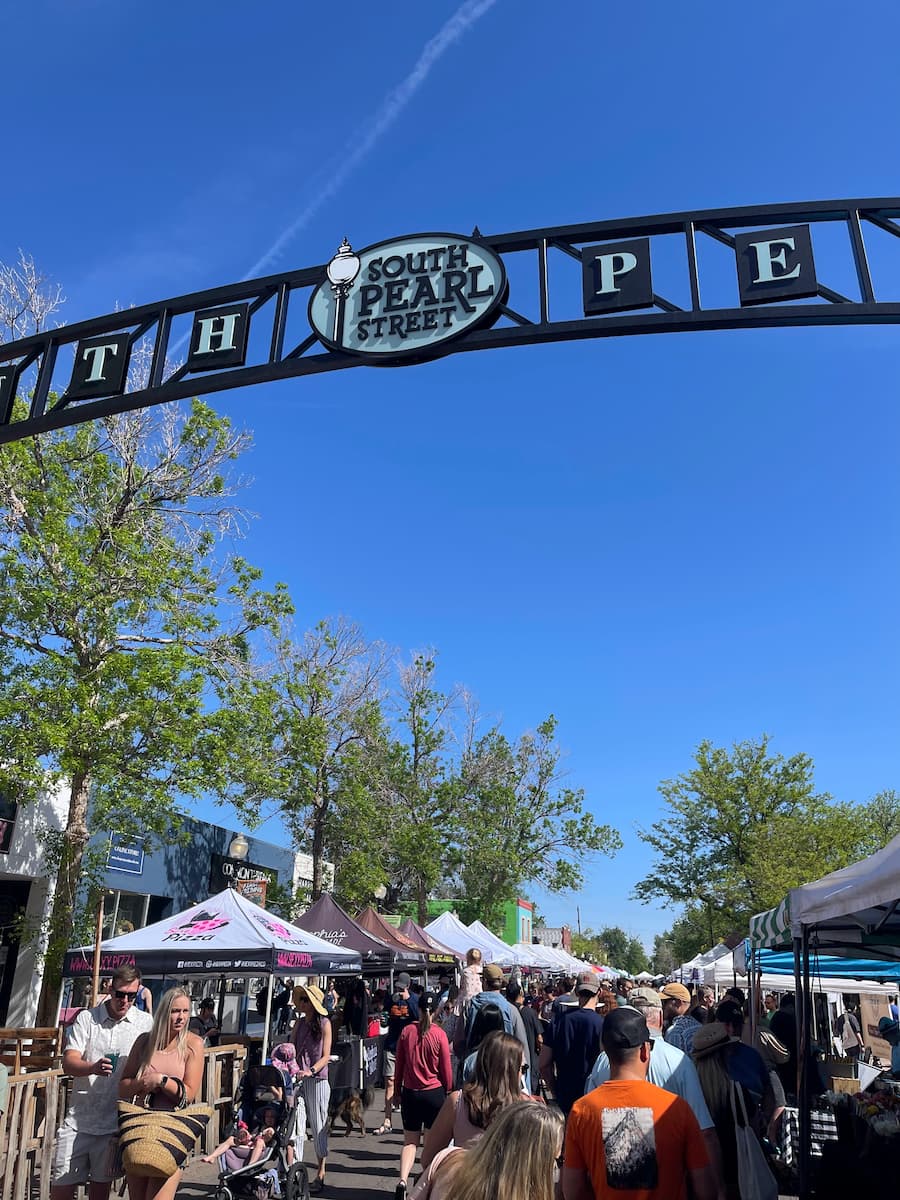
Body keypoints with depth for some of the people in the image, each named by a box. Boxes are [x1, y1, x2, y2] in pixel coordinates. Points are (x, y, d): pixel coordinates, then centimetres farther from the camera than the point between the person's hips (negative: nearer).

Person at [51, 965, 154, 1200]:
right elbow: (68, 1063, -6)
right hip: (79, 1117, 0)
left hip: (115, 1121, 0)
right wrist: (94, 1068, -26)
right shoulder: (86, 1018, 1)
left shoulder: (145, 1024, 1)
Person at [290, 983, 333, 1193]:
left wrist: (311, 1070, -23)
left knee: (318, 1128, 4)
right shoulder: (299, 1022, 10)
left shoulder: (324, 1024, -4)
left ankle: (320, 1175, 15)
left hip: (317, 1080, -4)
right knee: (294, 1126, -1)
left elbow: (326, 1056, -7)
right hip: (297, 1079, 4)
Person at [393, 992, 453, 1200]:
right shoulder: (439, 1034, -11)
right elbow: (446, 1069, -4)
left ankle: (402, 1181, -8)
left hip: (410, 1093, 2)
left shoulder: (407, 1032, -6)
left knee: (410, 1141, 10)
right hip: (434, 1093, -2)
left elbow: (399, 1064, 3)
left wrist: (398, 1089, 15)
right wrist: (448, 1091, 10)